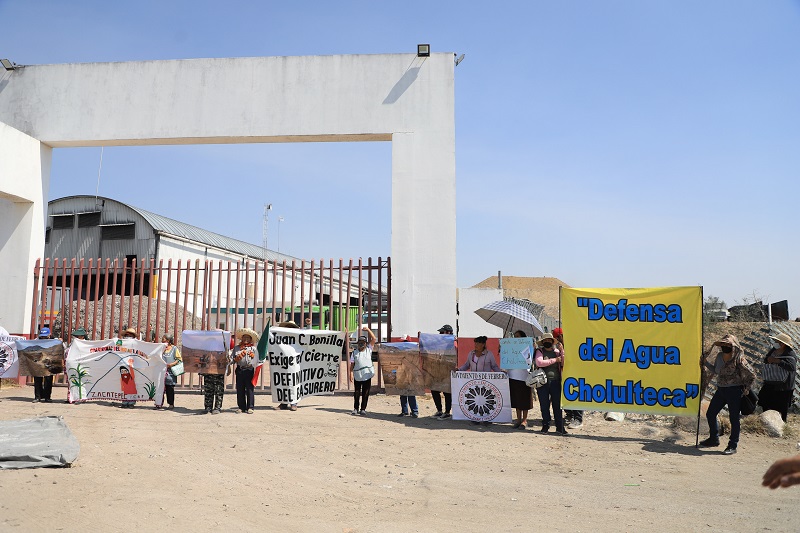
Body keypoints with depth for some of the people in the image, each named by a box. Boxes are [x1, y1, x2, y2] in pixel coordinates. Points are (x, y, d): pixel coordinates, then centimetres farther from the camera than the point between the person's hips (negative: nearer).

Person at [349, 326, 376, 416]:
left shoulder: (369, 349, 5)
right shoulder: (354, 352, 6)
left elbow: (374, 339, -2)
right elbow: (352, 364, 4)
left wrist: (368, 329, -8)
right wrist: (351, 373, -6)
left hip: (367, 375, 0)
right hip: (357, 376, 0)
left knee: (365, 393, 3)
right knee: (356, 393, 8)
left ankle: (363, 409, 12)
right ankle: (356, 408, 20)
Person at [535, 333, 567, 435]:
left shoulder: (557, 352, 12)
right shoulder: (540, 351, 6)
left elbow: (563, 364, 2)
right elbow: (539, 362, -12)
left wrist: (562, 352, -6)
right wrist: (554, 360, -9)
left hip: (555, 381, 1)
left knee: (557, 404, -1)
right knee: (544, 404, 4)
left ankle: (560, 426, 3)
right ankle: (545, 425, 15)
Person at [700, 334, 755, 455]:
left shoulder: (739, 359, -14)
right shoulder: (719, 356, 5)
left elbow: (752, 375, -9)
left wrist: (745, 389, -8)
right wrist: (706, 362, 10)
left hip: (734, 391, -7)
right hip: (721, 390, 7)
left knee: (734, 418, 1)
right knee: (710, 414, 12)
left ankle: (733, 446, 13)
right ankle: (714, 439, 30)